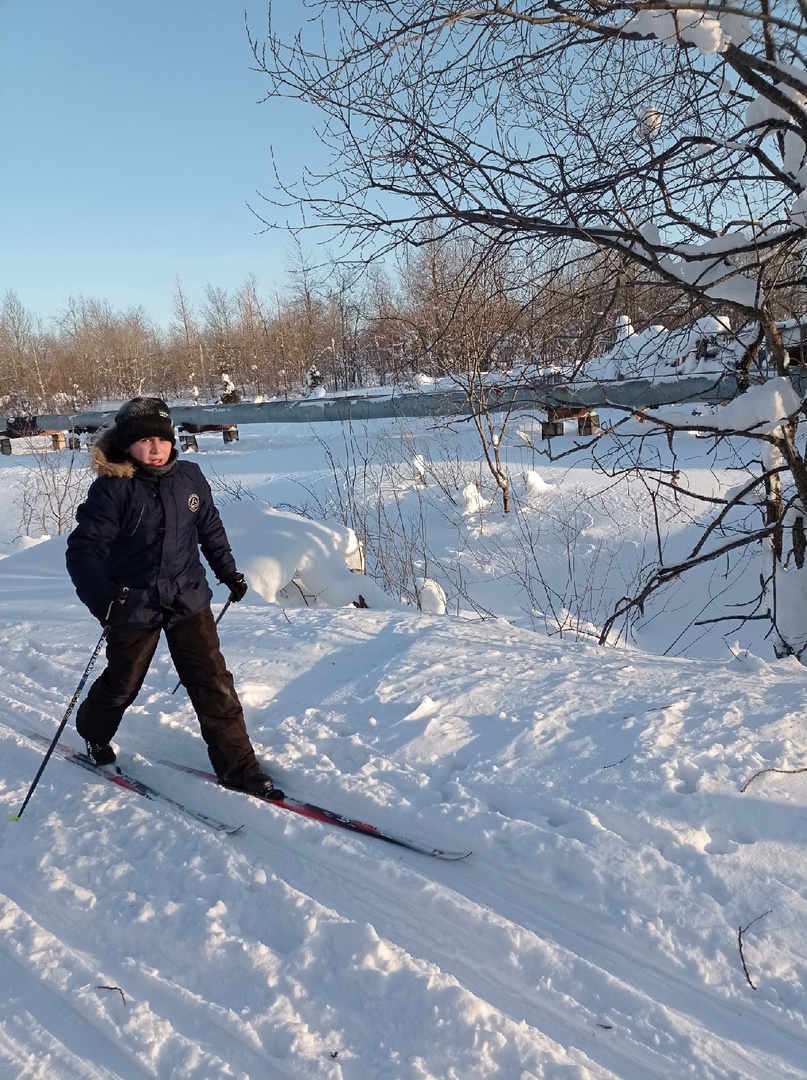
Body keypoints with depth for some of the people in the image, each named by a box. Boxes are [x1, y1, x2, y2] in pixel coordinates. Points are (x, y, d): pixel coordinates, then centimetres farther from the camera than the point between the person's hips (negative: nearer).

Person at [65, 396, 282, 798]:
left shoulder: (189, 478, -1)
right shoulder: (111, 489, -15)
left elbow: (210, 528, 13)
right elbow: (84, 548, -19)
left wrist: (228, 571, 17)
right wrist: (101, 597, -32)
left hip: (189, 599, 3)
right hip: (134, 605, -3)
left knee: (214, 683, 0)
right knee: (122, 684, 18)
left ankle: (237, 766, 10)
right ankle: (93, 734, 49)